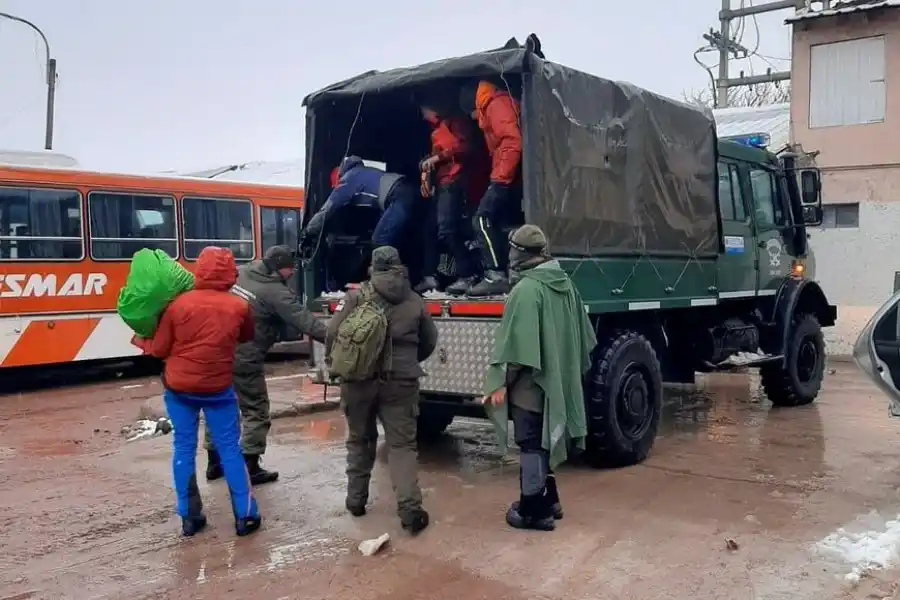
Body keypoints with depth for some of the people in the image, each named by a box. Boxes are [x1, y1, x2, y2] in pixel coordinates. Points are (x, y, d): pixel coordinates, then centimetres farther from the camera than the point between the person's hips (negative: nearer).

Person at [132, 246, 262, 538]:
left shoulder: (178, 304, -11)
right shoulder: (239, 307, -7)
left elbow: (159, 349, -4)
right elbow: (246, 337, 12)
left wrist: (140, 341, 15)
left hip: (179, 387, 0)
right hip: (218, 388, 0)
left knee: (183, 448, 11)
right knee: (229, 448, 8)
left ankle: (189, 516, 17)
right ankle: (245, 515, 10)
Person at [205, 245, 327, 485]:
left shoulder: (239, 274, 7)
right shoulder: (276, 293, -14)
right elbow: (305, 321, -18)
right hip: (244, 360, -8)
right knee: (256, 413, 7)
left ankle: (214, 462, 30)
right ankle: (250, 468, 9)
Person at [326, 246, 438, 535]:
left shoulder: (356, 297, -3)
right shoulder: (415, 301, 6)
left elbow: (333, 333, -6)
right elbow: (429, 342, 15)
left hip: (359, 380, 0)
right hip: (400, 382, 1)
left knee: (360, 440, 18)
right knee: (402, 444, 4)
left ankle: (356, 499, 27)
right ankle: (410, 508, -5)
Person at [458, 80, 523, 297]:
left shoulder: (497, 104, -5)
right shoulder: (491, 108, 26)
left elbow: (512, 141, -19)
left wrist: (500, 177, -20)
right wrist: (500, 176, 10)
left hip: (507, 177, -10)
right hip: (509, 177, 10)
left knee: (483, 220, -13)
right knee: (492, 222, 10)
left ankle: (496, 276, -19)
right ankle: (502, 274, 8)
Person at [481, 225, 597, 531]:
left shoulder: (527, 289, -20)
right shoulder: (565, 283, 6)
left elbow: (517, 345, -22)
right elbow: (581, 336, 12)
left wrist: (501, 383, -15)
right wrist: (570, 371, 22)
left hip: (530, 383, -9)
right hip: (555, 380, 9)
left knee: (531, 445, 0)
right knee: (543, 441, 19)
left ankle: (533, 510, 8)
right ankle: (548, 500, 30)